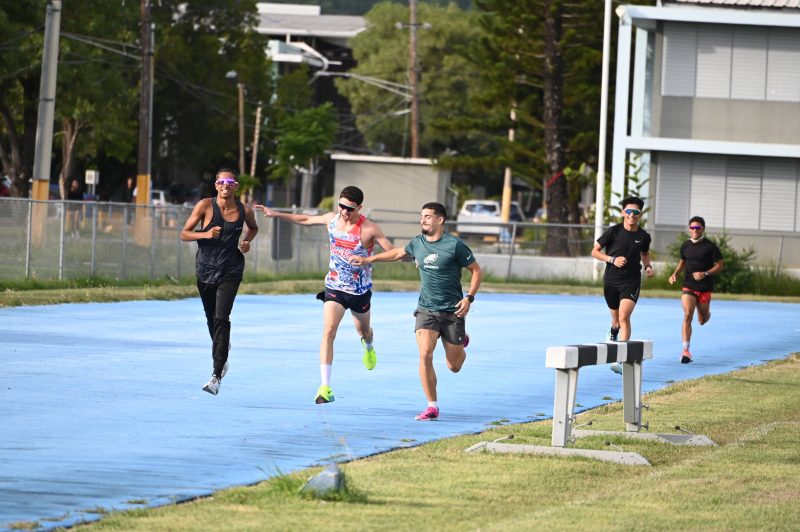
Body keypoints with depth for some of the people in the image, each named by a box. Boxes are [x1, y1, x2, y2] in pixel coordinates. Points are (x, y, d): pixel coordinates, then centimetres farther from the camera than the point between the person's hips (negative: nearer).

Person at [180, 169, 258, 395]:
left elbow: (253, 227, 22)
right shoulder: (205, 206, -6)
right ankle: (222, 357, 46)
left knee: (221, 319, -18)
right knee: (211, 319, 16)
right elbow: (184, 234, -4)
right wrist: (206, 234, -21)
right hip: (205, 270, 2)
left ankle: (217, 376, -21)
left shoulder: (245, 211, -2)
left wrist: (247, 241, 1)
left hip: (230, 272, -2)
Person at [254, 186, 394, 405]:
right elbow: (305, 220, 15)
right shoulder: (331, 219, -4)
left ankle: (369, 348, 63)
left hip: (360, 290, -2)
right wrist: (276, 214, 15)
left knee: (364, 331, 22)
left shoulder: (369, 229, -18)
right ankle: (325, 387, -21)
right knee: (328, 332, -17)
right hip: (334, 286, 2)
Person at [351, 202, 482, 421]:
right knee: (425, 354, -18)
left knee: (454, 367, 7)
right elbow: (398, 253, 26)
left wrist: (469, 298, -14)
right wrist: (368, 259, 29)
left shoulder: (454, 245, -11)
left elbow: (476, 271, -3)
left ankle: (461, 341, 44)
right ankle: (432, 407, -10)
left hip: (452, 312, -3)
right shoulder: (417, 243, 5)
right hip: (426, 310, 3)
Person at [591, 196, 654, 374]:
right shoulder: (613, 231, -7)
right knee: (616, 319, 14)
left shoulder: (644, 236, 0)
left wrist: (648, 266, 1)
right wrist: (612, 259, -16)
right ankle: (613, 333, 53)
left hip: (631, 281, -1)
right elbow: (595, 251, -1)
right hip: (611, 280, 1)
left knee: (624, 316, -19)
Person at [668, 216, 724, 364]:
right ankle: (686, 350, -17)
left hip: (705, 288, -1)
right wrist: (675, 274, 5)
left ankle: (705, 313, 51)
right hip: (688, 286, 1)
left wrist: (705, 274, -19)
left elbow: (719, 266, -4)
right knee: (687, 316, -16)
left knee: (702, 320, 11)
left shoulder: (710, 247, -7)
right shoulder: (685, 246, 5)